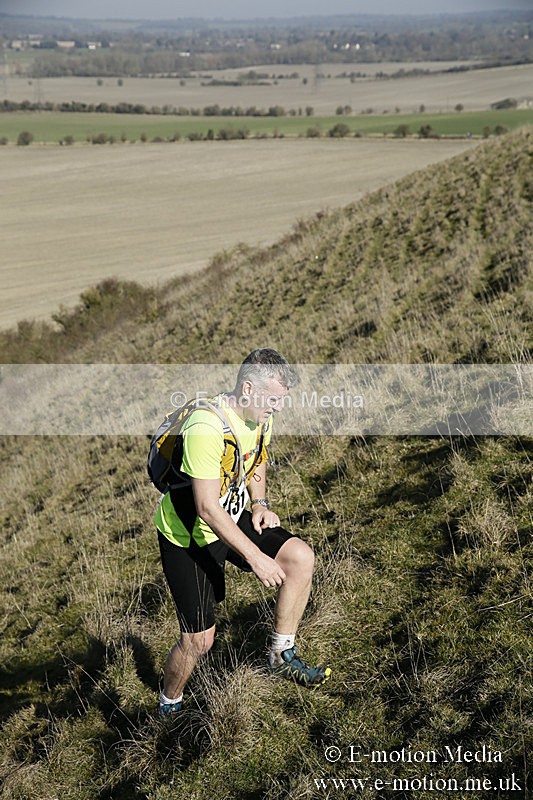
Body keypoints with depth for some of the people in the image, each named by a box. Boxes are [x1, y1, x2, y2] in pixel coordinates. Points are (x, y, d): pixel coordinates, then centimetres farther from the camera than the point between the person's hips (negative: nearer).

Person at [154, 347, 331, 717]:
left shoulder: (260, 416, -5)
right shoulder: (207, 427, -32)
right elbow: (208, 509, -33)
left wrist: (261, 503, 1)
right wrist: (255, 557, -32)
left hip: (232, 518, 7)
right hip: (188, 535, -7)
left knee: (300, 557, -14)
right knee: (199, 639, -2)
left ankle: (283, 656, 4)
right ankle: (170, 706, 29)